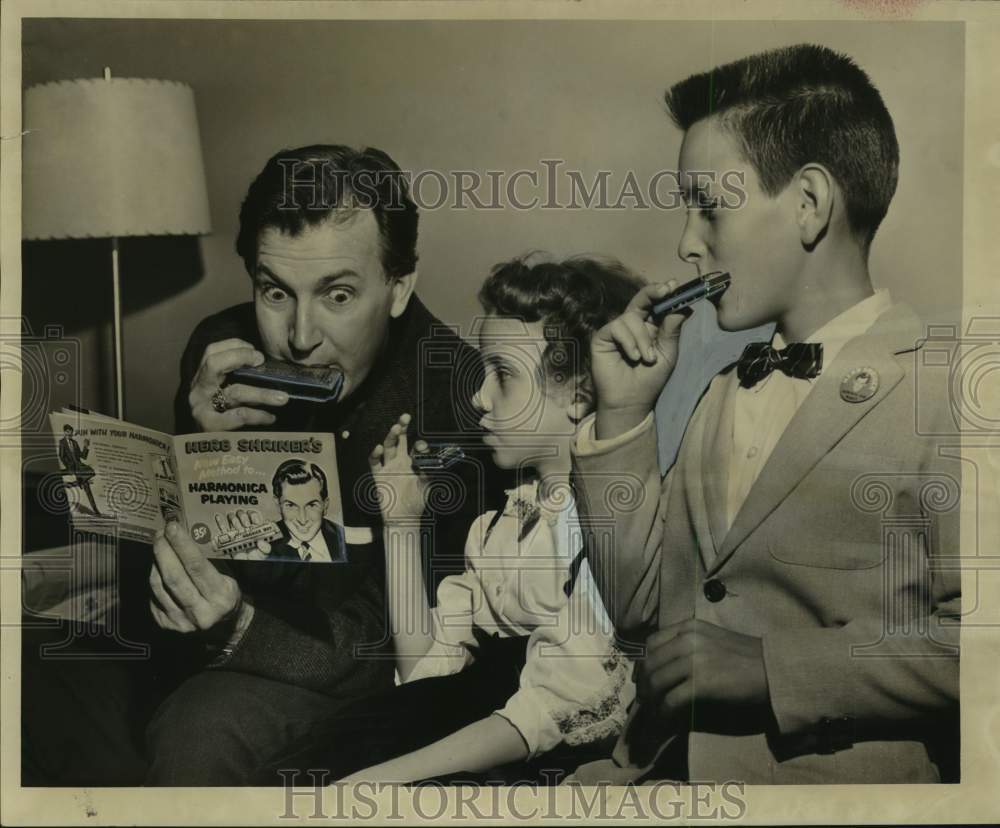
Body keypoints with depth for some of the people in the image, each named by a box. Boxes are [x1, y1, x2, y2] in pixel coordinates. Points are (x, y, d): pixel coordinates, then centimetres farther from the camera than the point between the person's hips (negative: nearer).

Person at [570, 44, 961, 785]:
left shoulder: (934, 391, -8)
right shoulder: (728, 390, 12)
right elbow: (637, 604, 9)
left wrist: (769, 667, -17)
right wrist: (624, 413, 2)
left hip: (824, 770, -5)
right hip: (657, 763, 5)